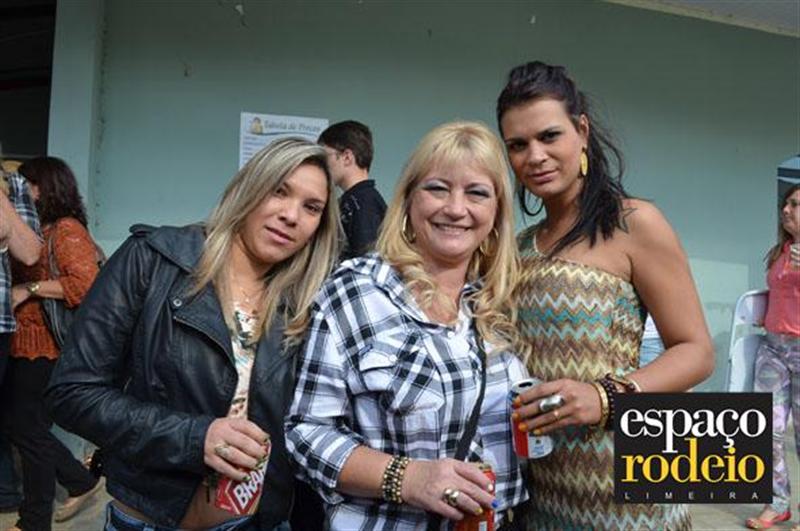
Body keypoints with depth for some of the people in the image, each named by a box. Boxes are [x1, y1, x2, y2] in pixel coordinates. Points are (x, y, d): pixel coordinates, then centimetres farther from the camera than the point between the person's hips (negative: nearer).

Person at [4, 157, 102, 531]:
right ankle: (81, 481, 29)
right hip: (27, 344, 9)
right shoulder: (38, 229, 15)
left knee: (28, 428, 2)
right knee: (16, 421, 17)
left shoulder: (66, 229, -13)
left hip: (48, 347, -9)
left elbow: (86, 284, -26)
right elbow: (22, 272, 17)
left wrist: (29, 288, -20)